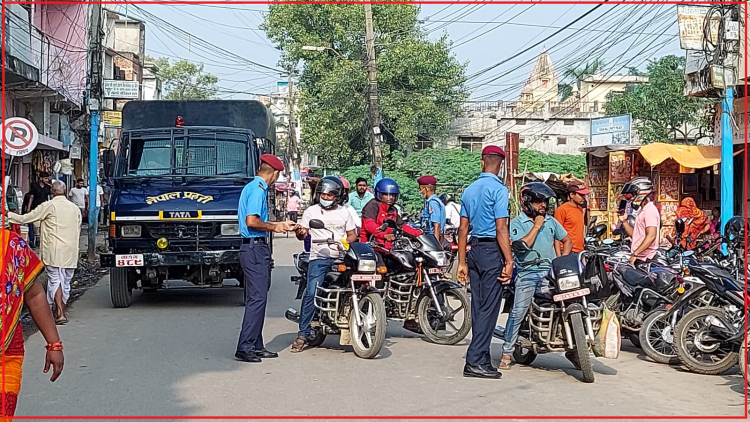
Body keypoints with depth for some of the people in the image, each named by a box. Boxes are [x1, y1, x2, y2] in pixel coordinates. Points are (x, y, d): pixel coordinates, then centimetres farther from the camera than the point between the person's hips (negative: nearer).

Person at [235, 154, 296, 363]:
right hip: (255, 248, -11)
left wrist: (278, 224, 26)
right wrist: (274, 227, -10)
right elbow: (251, 221, -23)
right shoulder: (258, 189, -14)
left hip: (255, 248, 11)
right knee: (257, 298, -10)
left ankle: (255, 346, 17)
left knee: (257, 298, 13)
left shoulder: (252, 187, 17)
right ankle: (245, 347, -10)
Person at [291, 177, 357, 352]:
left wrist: (346, 241, -6)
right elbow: (302, 235, 10)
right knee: (311, 293, -16)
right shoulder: (311, 211, 12)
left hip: (341, 258, 2)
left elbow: (352, 234, 16)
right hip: (319, 258, -2)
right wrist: (300, 232, -14)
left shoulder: (344, 213, 16)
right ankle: (303, 334, -12)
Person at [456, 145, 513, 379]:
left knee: (478, 307, 11)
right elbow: (501, 229, -16)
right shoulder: (498, 189, -10)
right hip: (492, 252, -7)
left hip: (475, 249, 7)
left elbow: (463, 228, 14)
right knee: (489, 308, -5)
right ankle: (475, 361, -7)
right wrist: (509, 261, -15)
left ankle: (482, 359, 15)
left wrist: (462, 262, 17)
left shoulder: (470, 190, 12)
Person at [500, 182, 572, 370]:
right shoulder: (517, 223, 2)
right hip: (528, 272, -4)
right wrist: (536, 226, -8)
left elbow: (567, 240, 24)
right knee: (518, 312, -15)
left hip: (551, 272, 4)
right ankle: (507, 353, -8)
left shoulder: (551, 221, 17)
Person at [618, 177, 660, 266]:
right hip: (639, 257, 10)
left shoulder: (650, 210, -12)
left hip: (644, 258, -10)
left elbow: (651, 236, -23)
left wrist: (635, 254, -25)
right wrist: (624, 221, 11)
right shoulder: (642, 211, 21)